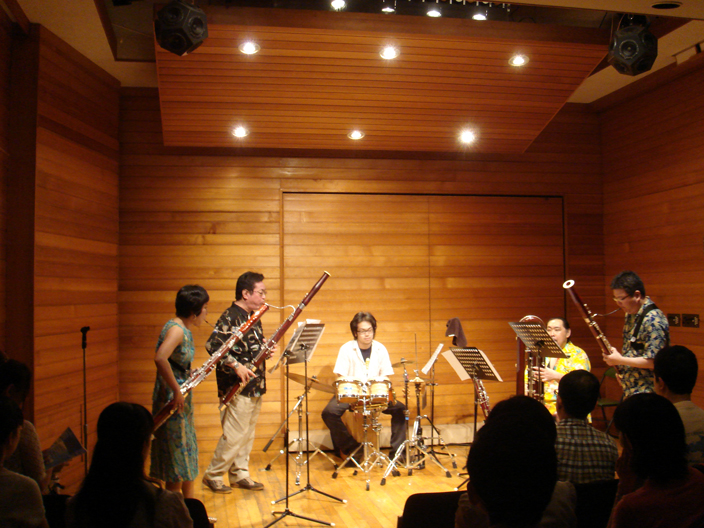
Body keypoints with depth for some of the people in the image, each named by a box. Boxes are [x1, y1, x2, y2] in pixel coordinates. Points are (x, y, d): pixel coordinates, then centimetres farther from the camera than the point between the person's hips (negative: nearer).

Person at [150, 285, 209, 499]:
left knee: (187, 460, 18)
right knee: (178, 465, 1)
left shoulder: (184, 330, 10)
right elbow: (160, 358, -36)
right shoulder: (176, 329, -20)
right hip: (172, 401, -10)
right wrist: (177, 391, -30)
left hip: (180, 402, 10)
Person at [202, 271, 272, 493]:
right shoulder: (230, 317, -15)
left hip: (255, 387, 9)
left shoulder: (253, 317, 13)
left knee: (247, 435, 15)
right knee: (234, 436, -3)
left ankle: (240, 475, 26)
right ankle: (213, 475, 13)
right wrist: (235, 365, -29)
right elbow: (212, 345, -25)